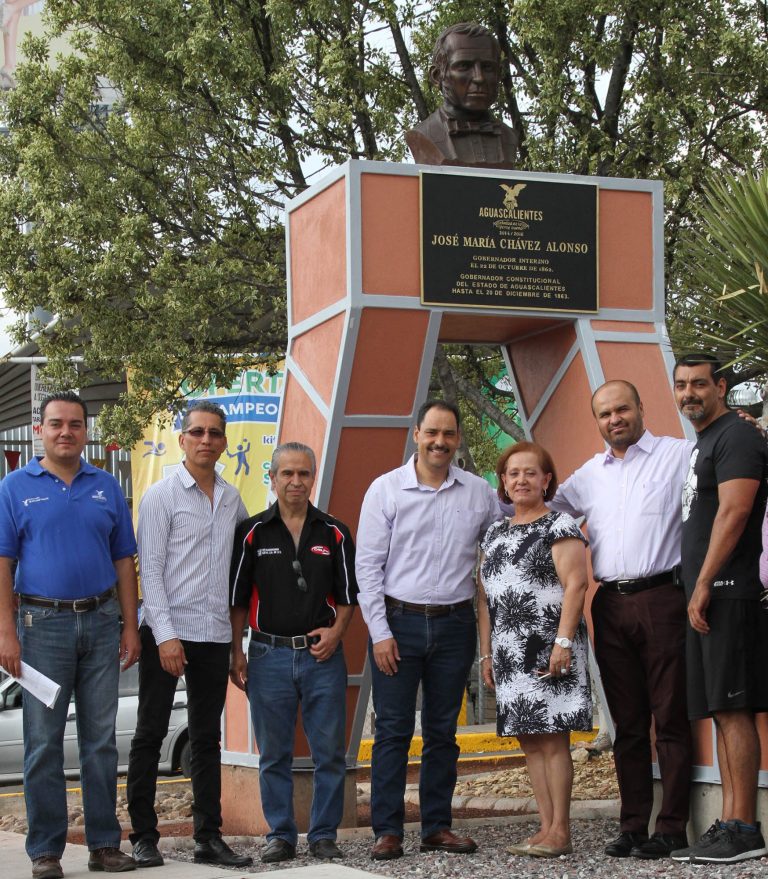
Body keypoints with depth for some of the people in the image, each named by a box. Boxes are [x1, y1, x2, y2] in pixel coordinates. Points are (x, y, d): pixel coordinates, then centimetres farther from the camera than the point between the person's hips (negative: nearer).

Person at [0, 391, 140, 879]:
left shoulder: (107, 487, 9)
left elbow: (124, 561, 11)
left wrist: (130, 627, 4)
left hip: (100, 623, 3)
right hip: (43, 623, -3)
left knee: (101, 739, 7)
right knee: (44, 741, 1)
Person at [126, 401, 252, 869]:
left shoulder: (232, 498, 10)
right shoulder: (161, 496, -4)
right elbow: (150, 569, -8)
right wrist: (166, 636, -14)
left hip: (215, 634, 5)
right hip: (167, 632, -5)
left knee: (208, 738, 9)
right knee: (150, 735, 1)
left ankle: (209, 837, 14)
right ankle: (144, 836, 7)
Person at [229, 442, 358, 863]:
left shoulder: (334, 533, 6)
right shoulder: (252, 533, 3)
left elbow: (348, 594, 11)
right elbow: (237, 599, 5)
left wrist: (335, 632, -6)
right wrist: (236, 653, -1)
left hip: (322, 655, 1)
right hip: (268, 654, -1)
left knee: (329, 752, 2)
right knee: (274, 755, 6)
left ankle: (324, 834, 12)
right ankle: (280, 834, 15)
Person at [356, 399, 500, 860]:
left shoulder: (479, 493, 5)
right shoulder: (386, 489, -1)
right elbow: (368, 565, -3)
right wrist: (380, 632, -8)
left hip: (455, 624, 2)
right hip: (398, 621, -2)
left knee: (443, 732, 9)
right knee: (393, 731, -2)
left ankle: (438, 827, 17)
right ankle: (388, 831, 3)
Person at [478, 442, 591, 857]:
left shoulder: (559, 526, -3)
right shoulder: (495, 533, 18)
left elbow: (575, 585, -11)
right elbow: (485, 594, 18)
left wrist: (563, 642, -19)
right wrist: (487, 652, 14)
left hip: (548, 649, -7)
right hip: (508, 651, 7)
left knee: (552, 740, -7)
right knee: (529, 741, 7)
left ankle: (560, 831, -3)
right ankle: (546, 828, 11)